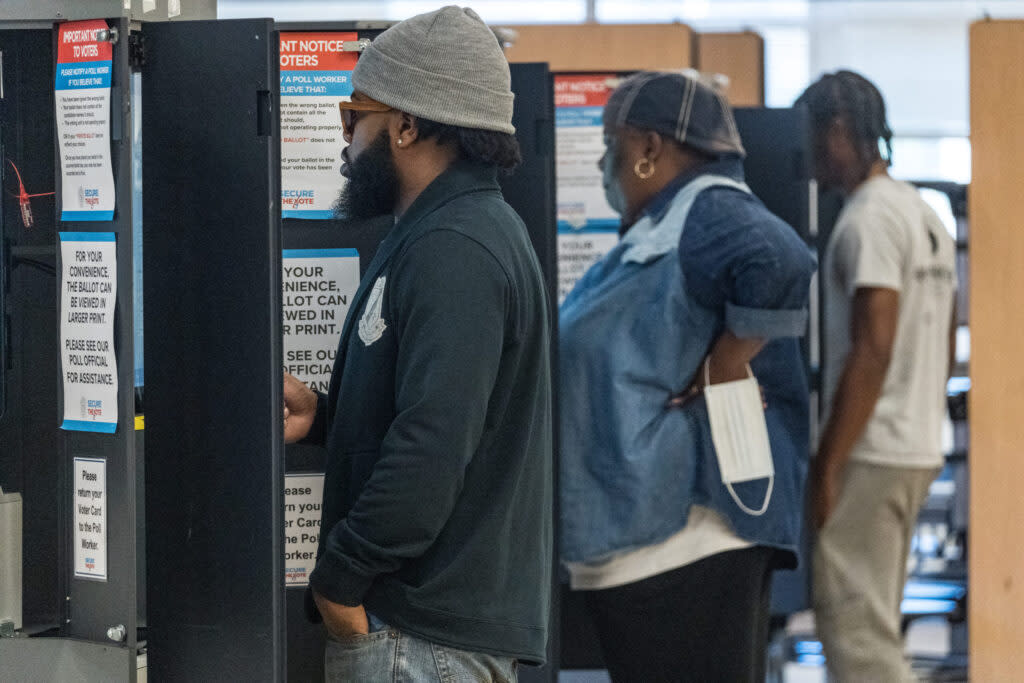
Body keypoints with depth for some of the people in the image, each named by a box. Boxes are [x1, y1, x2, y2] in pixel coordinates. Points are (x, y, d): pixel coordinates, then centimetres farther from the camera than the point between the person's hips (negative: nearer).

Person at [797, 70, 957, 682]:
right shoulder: (925, 216, 16)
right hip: (919, 448, 10)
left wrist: (827, 466, -20)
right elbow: (943, 348, 20)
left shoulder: (869, 219, -14)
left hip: (872, 454, -10)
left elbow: (872, 350, -21)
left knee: (854, 624, -8)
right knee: (874, 622, 15)